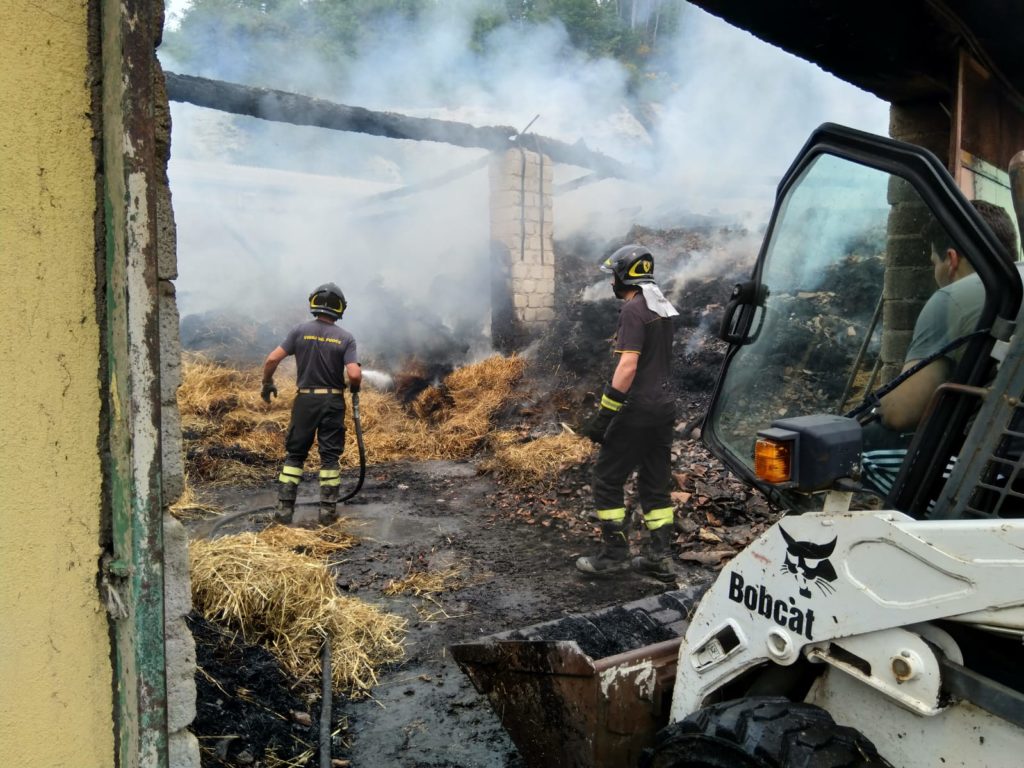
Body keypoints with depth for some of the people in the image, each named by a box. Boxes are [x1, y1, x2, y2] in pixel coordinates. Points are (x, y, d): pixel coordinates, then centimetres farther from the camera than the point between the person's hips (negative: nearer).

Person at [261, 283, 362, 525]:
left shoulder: (300, 330, -4)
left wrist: (267, 383, 9)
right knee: (330, 456, 8)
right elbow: (355, 375, -16)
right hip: (333, 402, 0)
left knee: (294, 454, 11)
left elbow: (272, 359, -8)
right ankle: (328, 510, 10)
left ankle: (284, 509, 10)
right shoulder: (346, 337, -6)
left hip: (305, 400, 1)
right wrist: (354, 387, 6)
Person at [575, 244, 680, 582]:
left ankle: (614, 554, 7)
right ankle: (659, 556, 16)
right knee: (655, 482, 13)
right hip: (664, 405, 9)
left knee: (607, 479, 2)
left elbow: (628, 365, -23)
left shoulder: (634, 310, -14)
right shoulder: (663, 307, 13)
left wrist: (604, 412, -22)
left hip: (637, 409, -9)